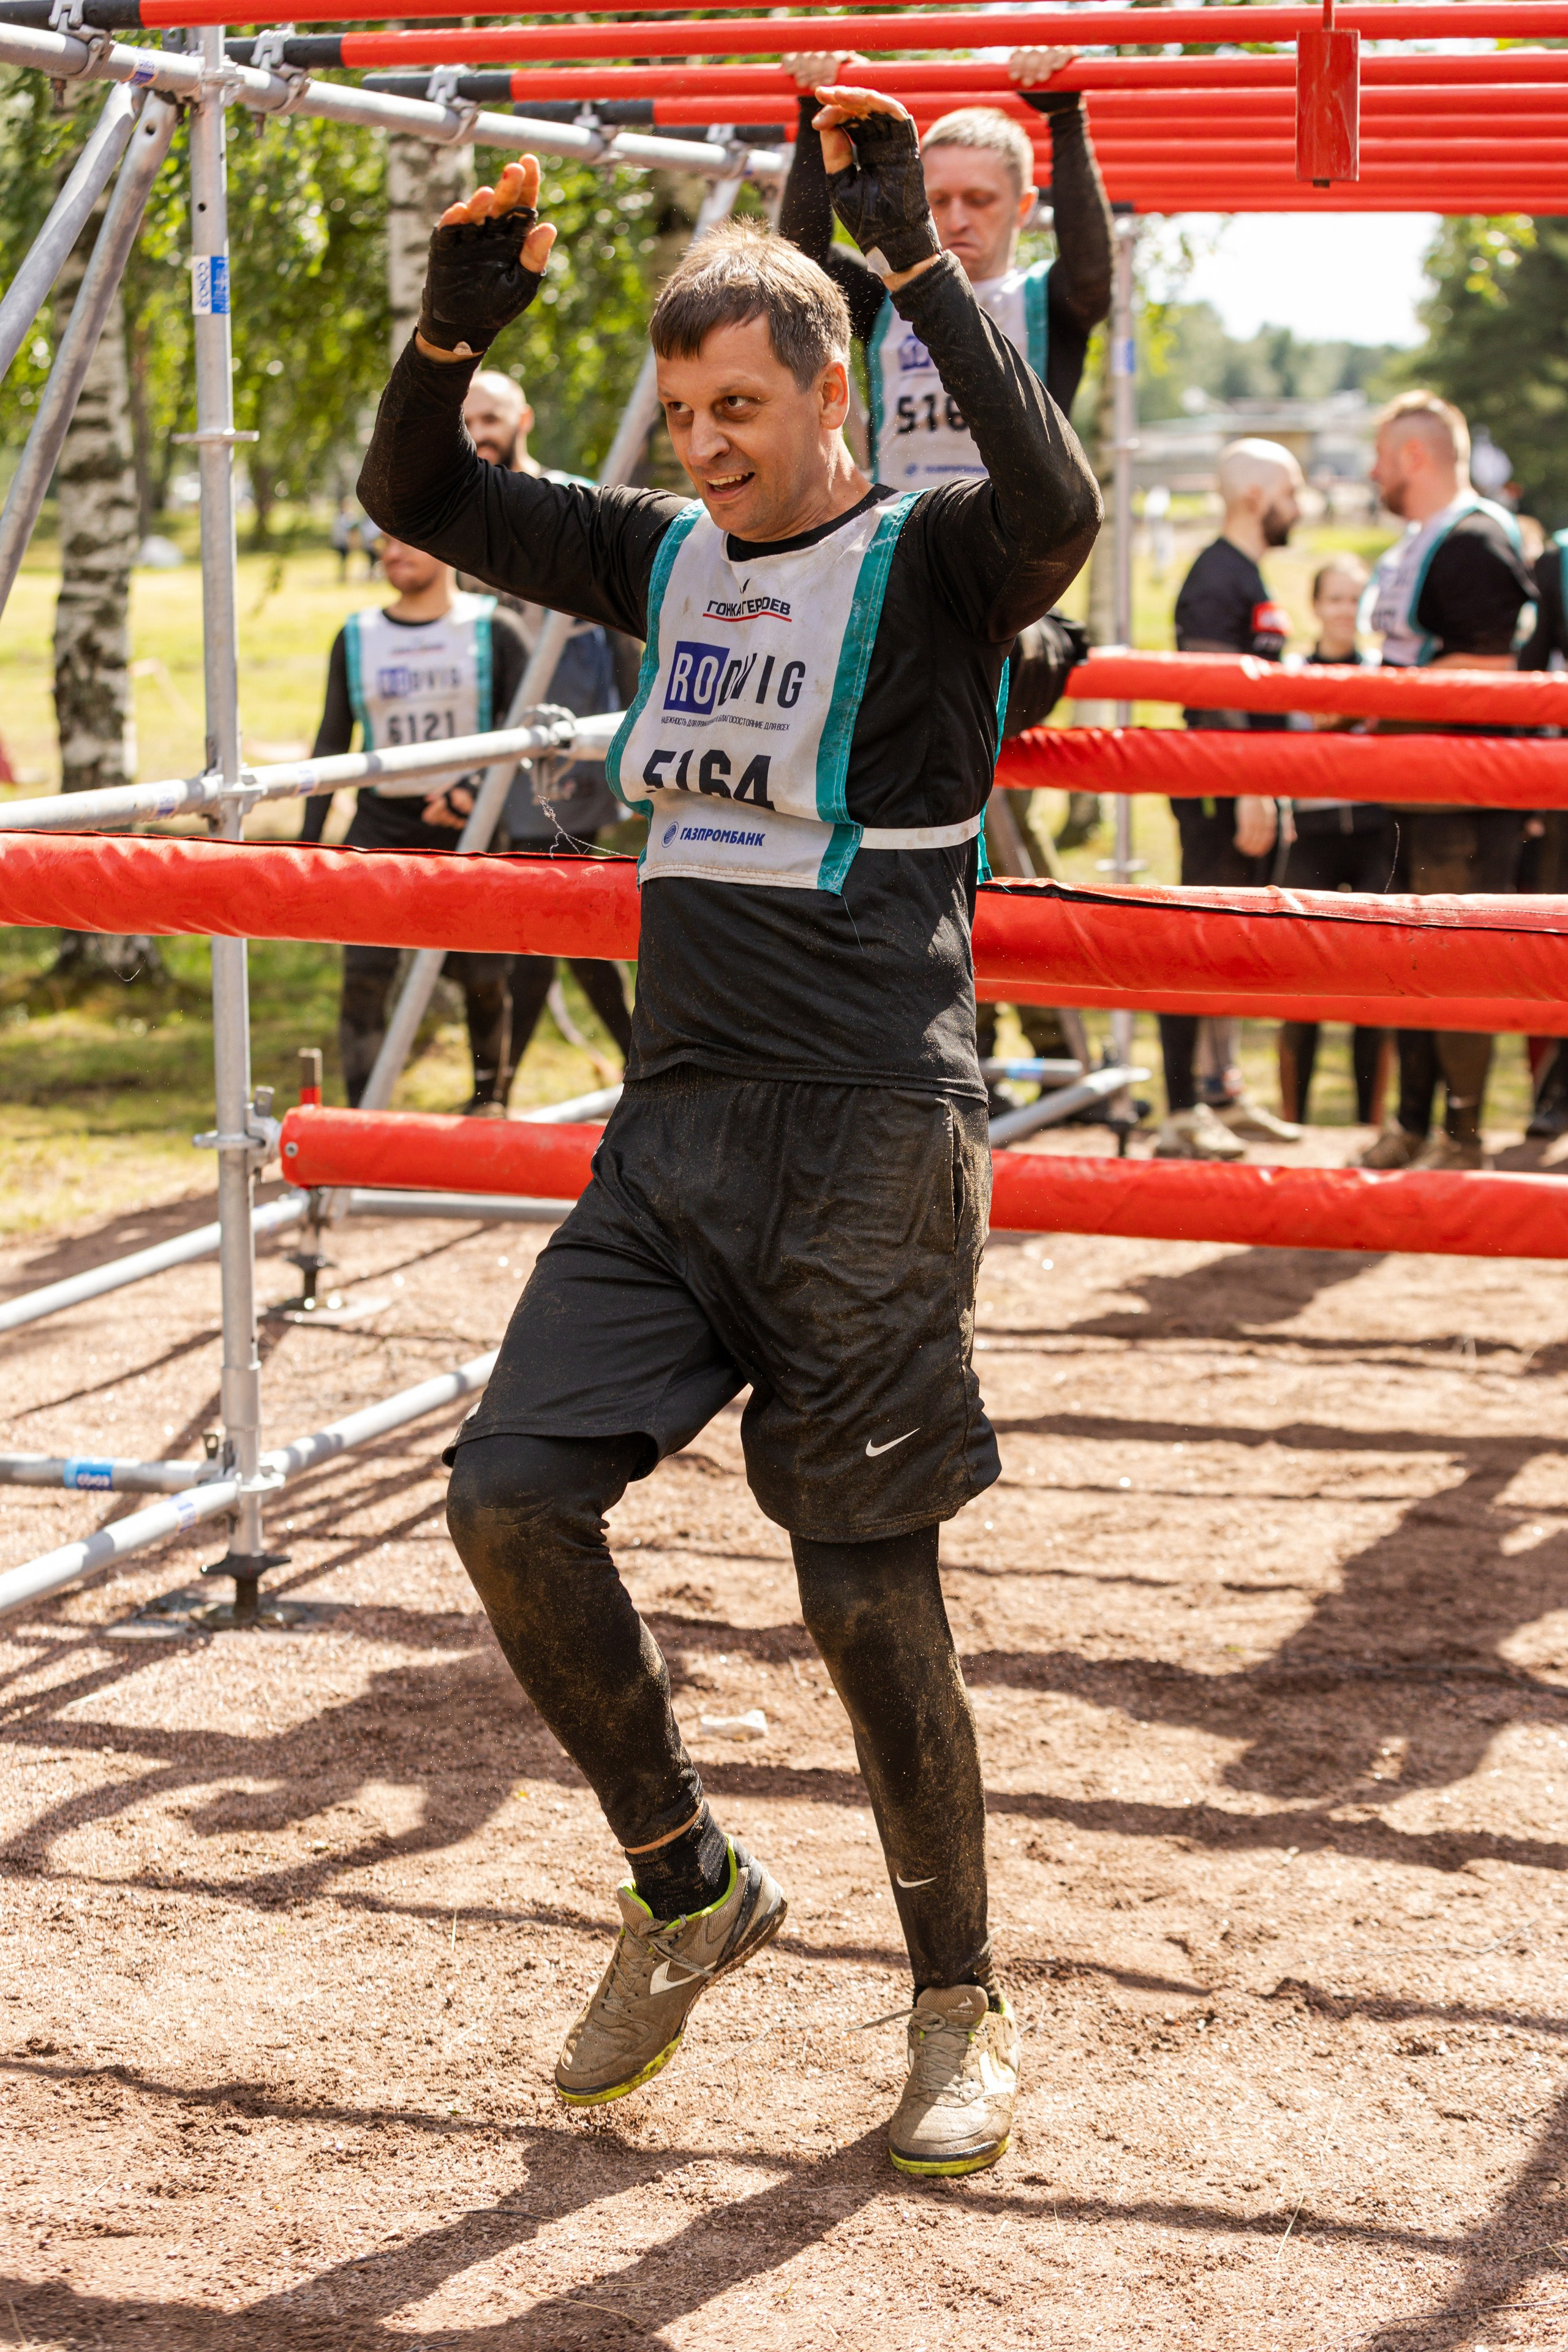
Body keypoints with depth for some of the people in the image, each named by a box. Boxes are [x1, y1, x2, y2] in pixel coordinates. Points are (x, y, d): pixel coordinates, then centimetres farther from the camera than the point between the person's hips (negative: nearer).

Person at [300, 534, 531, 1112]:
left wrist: (477, 788, -19)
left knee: (483, 980, 6)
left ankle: (489, 1096, 28)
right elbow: (332, 743, 11)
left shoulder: (492, 630, 1)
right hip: (381, 829, 1)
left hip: (466, 831, -1)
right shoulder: (356, 638, 8)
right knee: (364, 974, -10)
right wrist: (309, 841, 5)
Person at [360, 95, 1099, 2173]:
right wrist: (457, 327, -3)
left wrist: (915, 254, -28)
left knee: (870, 1600, -1)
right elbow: (419, 498, 15)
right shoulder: (666, 558, 12)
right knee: (510, 1493, -5)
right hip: (676, 1130, 6)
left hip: (871, 1141, -6)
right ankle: (687, 1885, 16)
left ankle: (963, 2005, 19)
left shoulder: (929, 568, -5)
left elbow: (1059, 509, -28)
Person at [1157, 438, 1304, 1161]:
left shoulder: (1250, 578, 18)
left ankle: (1225, 1095, 23)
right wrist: (1247, 792, -24)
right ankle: (1181, 1116, -7)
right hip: (1219, 793, -10)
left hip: (1247, 789, 10)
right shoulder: (1218, 579, -14)